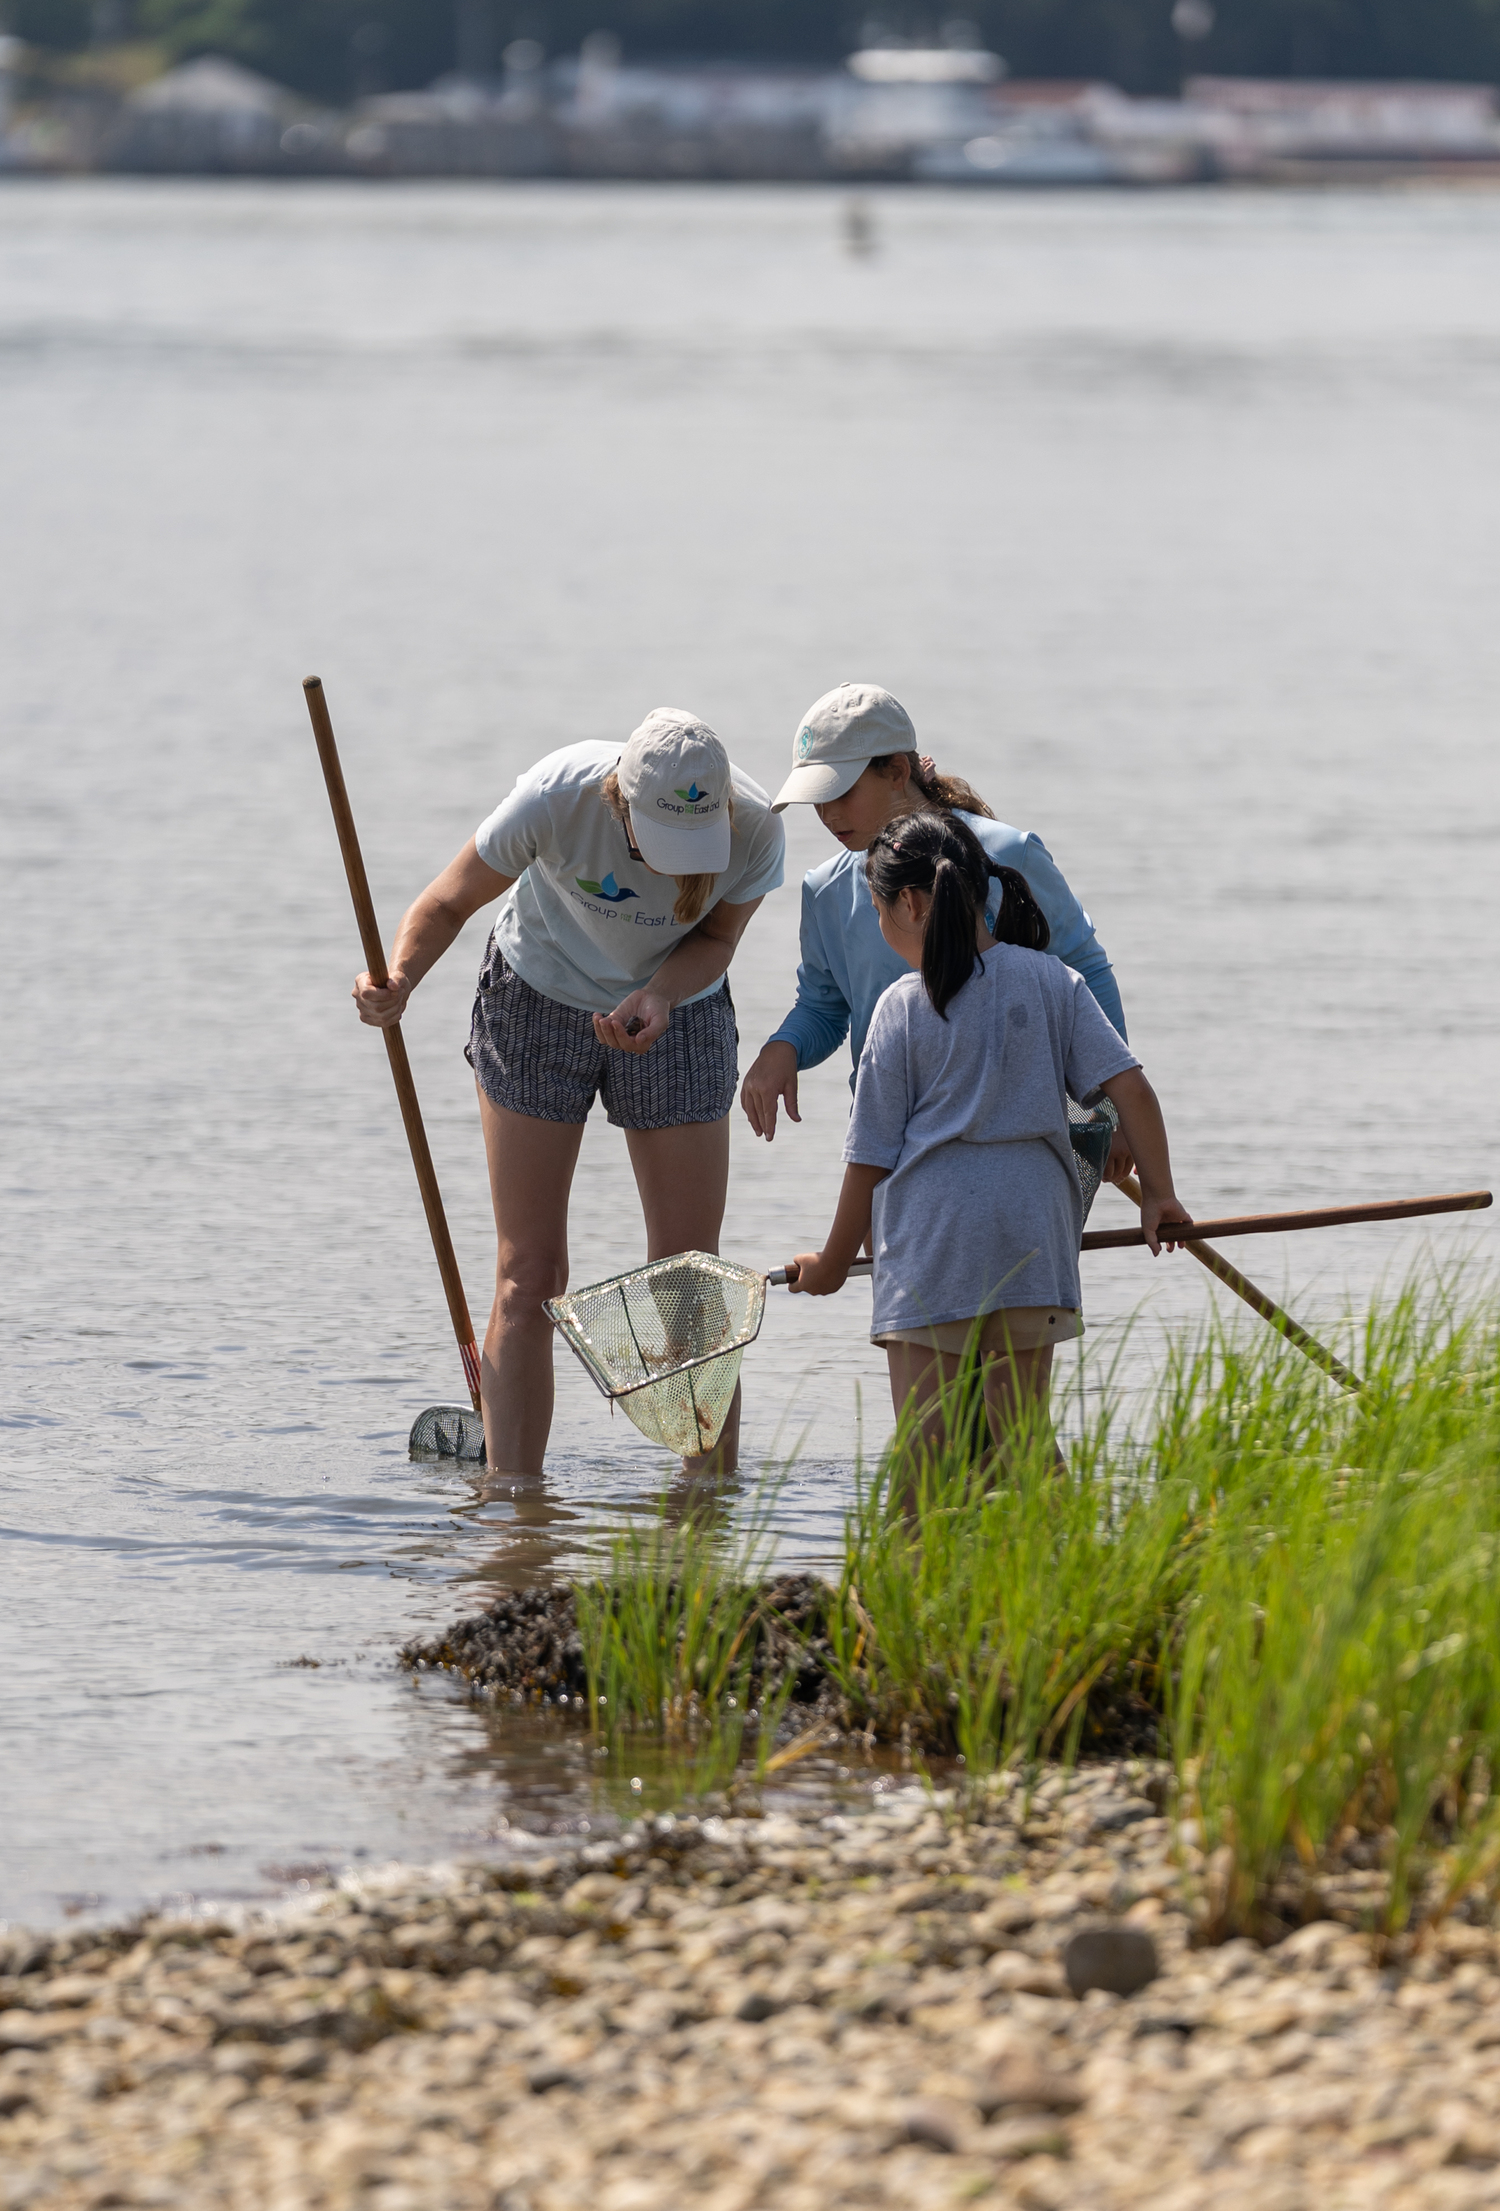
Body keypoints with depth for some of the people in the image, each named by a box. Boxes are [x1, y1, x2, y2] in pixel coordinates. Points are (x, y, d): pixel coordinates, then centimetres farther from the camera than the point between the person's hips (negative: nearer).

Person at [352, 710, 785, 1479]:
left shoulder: (753, 826, -28)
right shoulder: (559, 798, -33)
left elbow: (716, 937, -9)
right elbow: (449, 902, -19)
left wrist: (658, 996, -30)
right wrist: (399, 976, -39)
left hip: (679, 1011, 1)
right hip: (538, 1003, -1)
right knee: (529, 1274, -5)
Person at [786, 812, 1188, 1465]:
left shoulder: (903, 1006, -2)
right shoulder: (1052, 982, 6)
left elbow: (871, 1156, 1)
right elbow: (1130, 1087, -2)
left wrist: (833, 1263, 13)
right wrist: (1157, 1193, 9)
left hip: (929, 1246, -3)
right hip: (1032, 1243, 3)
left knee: (926, 1456, 0)